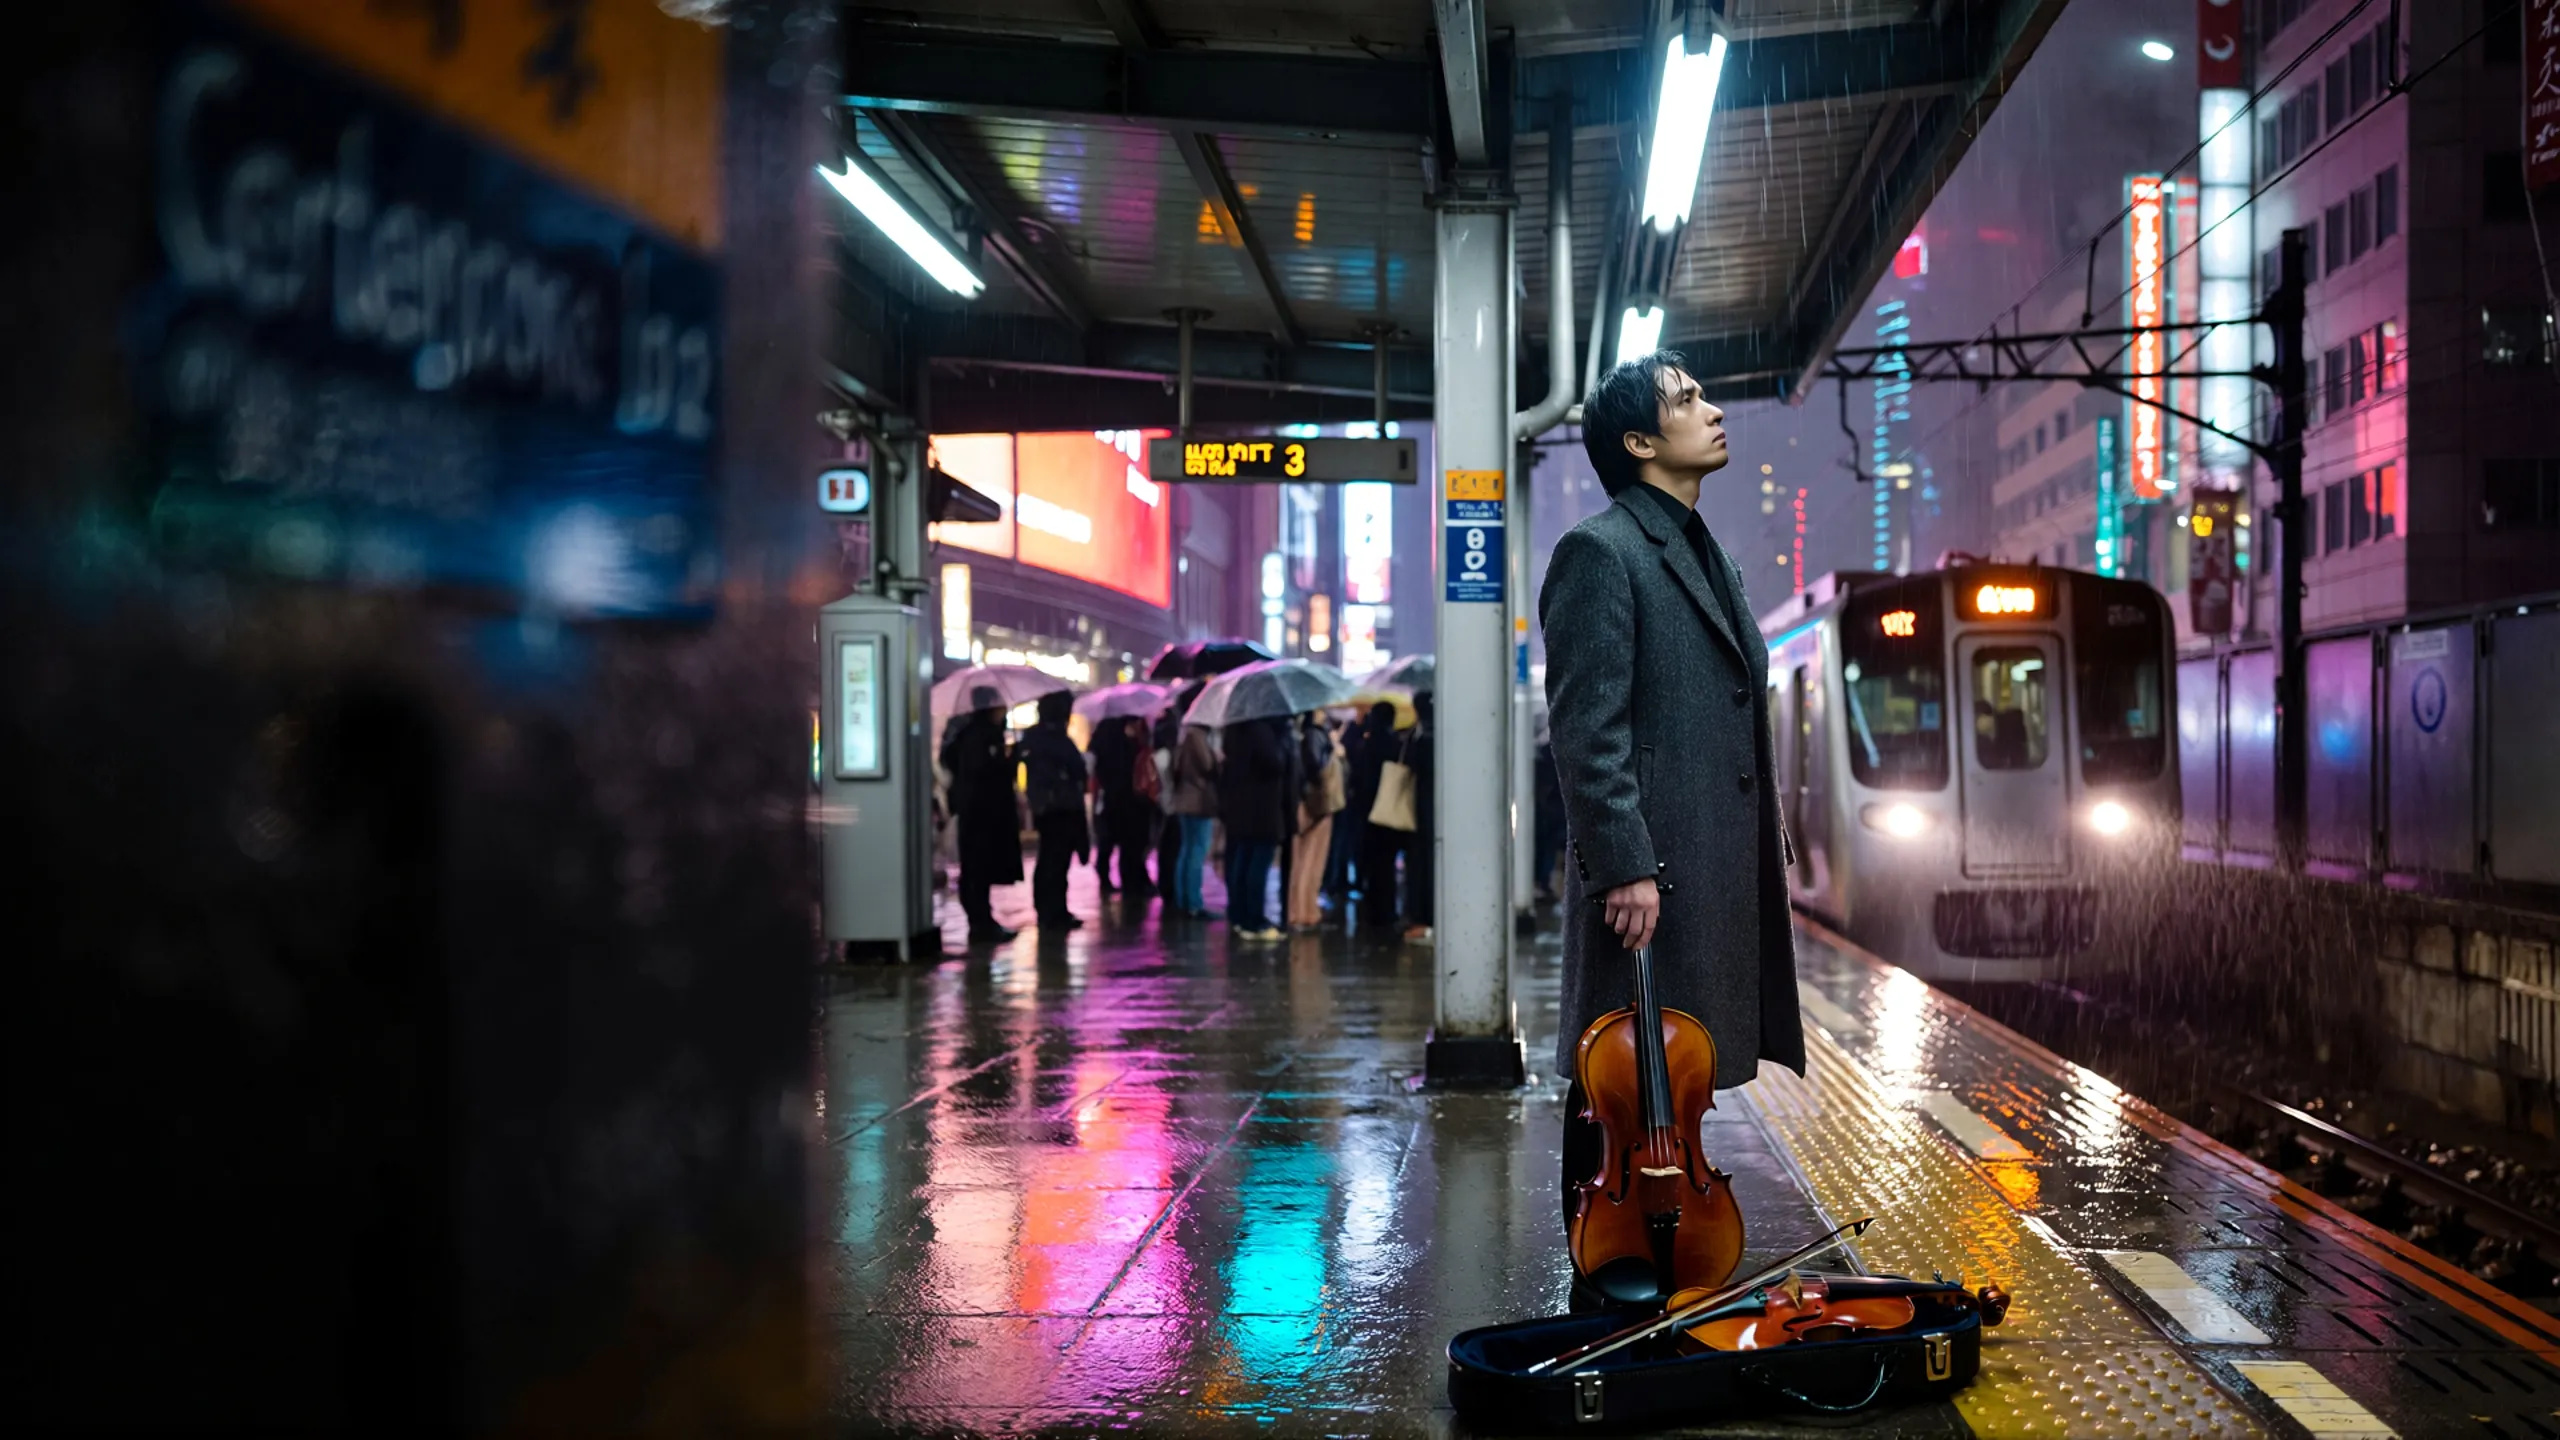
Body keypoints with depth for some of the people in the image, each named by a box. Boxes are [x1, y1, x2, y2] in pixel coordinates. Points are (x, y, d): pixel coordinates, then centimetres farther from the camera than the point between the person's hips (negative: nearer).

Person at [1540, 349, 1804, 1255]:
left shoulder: (1705, 555, 21)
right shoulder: (1600, 552, -9)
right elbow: (1586, 728, -16)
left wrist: (1768, 842, 19)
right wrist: (1624, 865, -22)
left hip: (1715, 872, 9)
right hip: (1651, 874, -9)